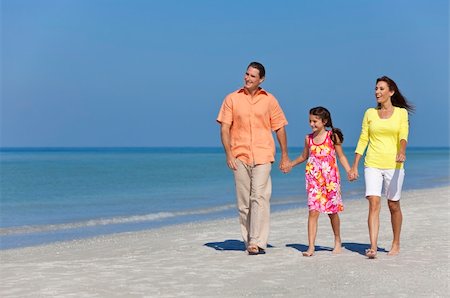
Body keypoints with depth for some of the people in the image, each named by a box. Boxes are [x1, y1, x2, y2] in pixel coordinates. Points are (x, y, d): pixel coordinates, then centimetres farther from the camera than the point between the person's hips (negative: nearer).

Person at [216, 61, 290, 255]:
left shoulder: (269, 100, 8)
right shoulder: (232, 99, 7)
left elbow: (280, 128, 12)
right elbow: (225, 128, 4)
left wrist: (285, 156, 9)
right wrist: (228, 154, -7)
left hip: (262, 156, -1)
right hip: (240, 157, 1)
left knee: (260, 197, -14)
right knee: (243, 201, 4)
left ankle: (258, 242, -16)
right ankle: (248, 241, 13)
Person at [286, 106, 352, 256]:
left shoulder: (333, 136, -2)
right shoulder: (309, 138, 7)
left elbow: (341, 156, 3)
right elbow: (304, 156, 23)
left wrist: (350, 171, -8)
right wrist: (290, 164, 18)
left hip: (330, 178, -2)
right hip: (313, 179, 2)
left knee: (332, 211, 10)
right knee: (313, 211, -9)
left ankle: (337, 241, 30)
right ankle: (311, 247, -10)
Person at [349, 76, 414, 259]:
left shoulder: (401, 112, 4)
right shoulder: (370, 113, 9)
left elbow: (403, 136, -9)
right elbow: (363, 140, 10)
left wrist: (402, 151, -31)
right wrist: (354, 166, 6)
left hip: (393, 165, -1)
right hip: (372, 164, 1)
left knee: (393, 205, 7)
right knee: (373, 203, -11)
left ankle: (396, 244, 23)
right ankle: (373, 247, -16)